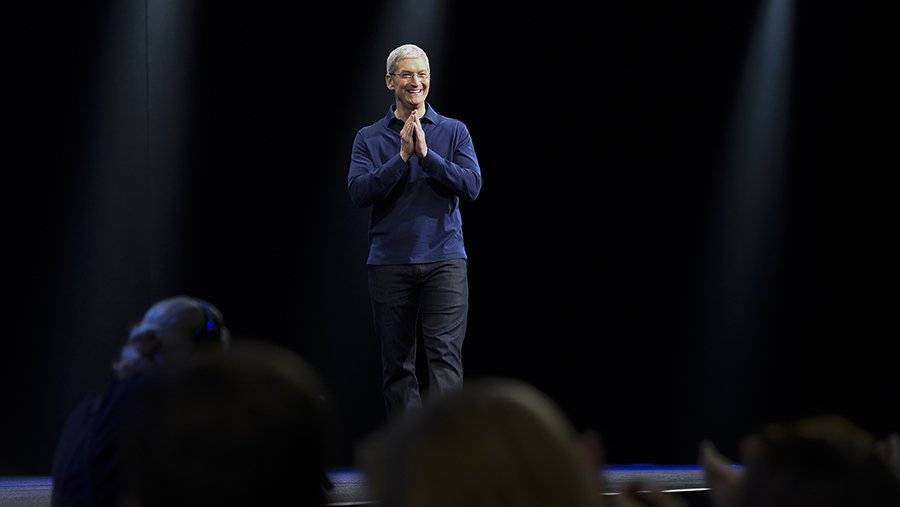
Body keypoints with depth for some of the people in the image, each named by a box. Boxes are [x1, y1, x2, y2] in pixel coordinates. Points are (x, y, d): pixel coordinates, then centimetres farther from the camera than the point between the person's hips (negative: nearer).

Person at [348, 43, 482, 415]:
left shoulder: (454, 132, 8)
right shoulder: (369, 138, 8)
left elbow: (471, 185, -5)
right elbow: (358, 192, -5)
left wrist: (426, 154, -13)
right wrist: (402, 158, -13)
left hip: (444, 259, -1)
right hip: (389, 262, 1)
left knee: (445, 354, -12)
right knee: (396, 363, 5)